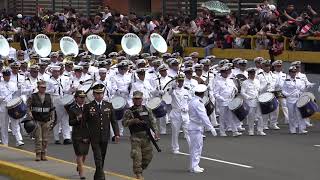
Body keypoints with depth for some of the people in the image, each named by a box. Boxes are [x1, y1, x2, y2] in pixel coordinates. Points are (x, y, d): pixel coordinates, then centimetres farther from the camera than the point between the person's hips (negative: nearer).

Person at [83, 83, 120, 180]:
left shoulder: (108, 106, 7)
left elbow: (113, 121, 7)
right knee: (98, 158, -12)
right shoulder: (88, 107, -2)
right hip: (94, 137, -4)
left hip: (105, 137, 4)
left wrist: (116, 134, -1)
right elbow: (84, 121, 1)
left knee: (102, 158, 12)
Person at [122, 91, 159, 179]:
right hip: (135, 137, -4)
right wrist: (133, 121, -18)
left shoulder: (147, 110, 9)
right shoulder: (129, 111, 0)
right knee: (137, 156, -9)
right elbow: (124, 123, -3)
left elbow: (152, 121, 10)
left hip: (146, 136, 4)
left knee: (148, 155, 7)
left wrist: (155, 131, -2)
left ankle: (140, 169, 29)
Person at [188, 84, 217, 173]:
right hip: (196, 128, -10)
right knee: (197, 147, -6)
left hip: (193, 127, 10)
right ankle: (194, 167, -5)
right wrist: (211, 128, -23)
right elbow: (203, 116, -24)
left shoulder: (193, 101, 12)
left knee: (194, 147, 15)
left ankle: (194, 166, 22)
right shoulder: (198, 103, -19)